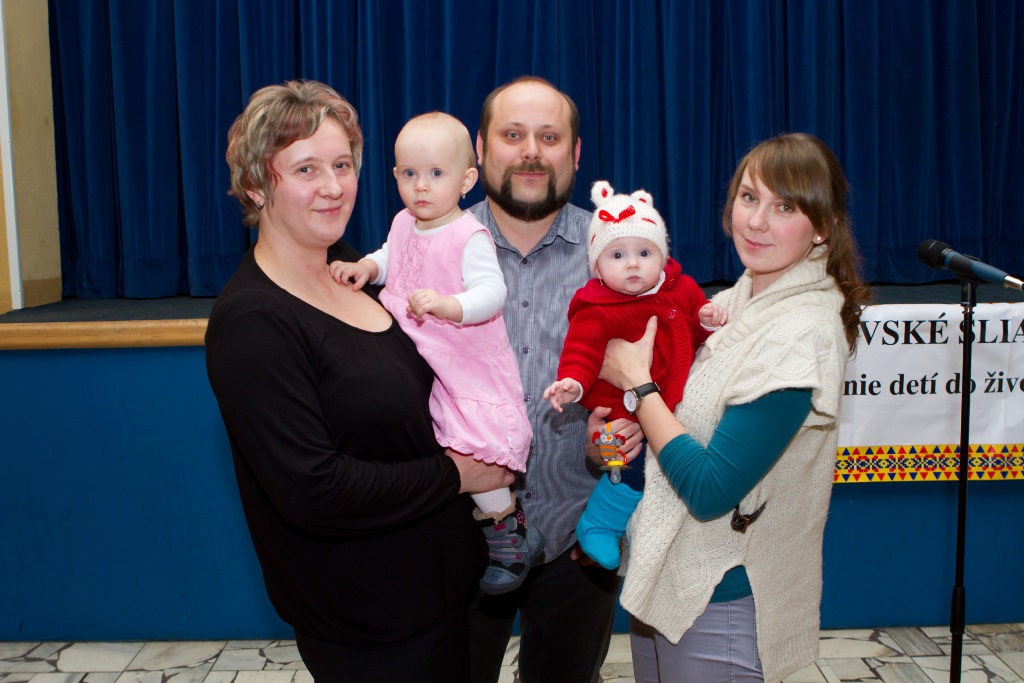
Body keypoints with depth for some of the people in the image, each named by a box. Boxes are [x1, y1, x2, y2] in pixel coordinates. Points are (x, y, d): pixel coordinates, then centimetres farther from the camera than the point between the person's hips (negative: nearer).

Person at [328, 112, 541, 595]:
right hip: (418, 359, 8)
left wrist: (447, 306, -42)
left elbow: (492, 292, -25)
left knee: (473, 445, -17)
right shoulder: (403, 224, 7)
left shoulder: (469, 236, -16)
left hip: (469, 363, -8)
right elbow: (388, 259, 25)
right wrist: (365, 266, 3)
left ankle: (503, 527, 6)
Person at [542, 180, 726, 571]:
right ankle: (596, 528, 7)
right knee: (634, 469, -16)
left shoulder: (679, 289, 5)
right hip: (625, 413, -7)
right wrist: (572, 381, -42)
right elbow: (582, 350, -23)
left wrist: (708, 319, -8)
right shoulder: (597, 312, -15)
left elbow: (694, 331, 14)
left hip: (673, 404, 7)